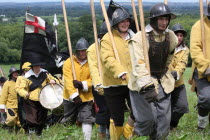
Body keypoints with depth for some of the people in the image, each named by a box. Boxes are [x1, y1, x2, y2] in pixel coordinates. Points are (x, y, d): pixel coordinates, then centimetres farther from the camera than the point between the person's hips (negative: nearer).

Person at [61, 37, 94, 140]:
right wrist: (74, 95, -22)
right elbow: (68, 80, -13)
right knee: (69, 120, 12)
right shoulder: (69, 62, -5)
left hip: (86, 97, 0)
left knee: (87, 119, -10)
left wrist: (82, 84, -22)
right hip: (71, 97, 0)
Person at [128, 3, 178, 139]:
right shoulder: (140, 38, -17)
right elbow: (139, 64, -28)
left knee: (164, 120, 6)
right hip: (143, 83, -6)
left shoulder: (170, 36, 3)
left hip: (163, 82, 6)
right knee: (147, 119, -11)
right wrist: (146, 87, -38)